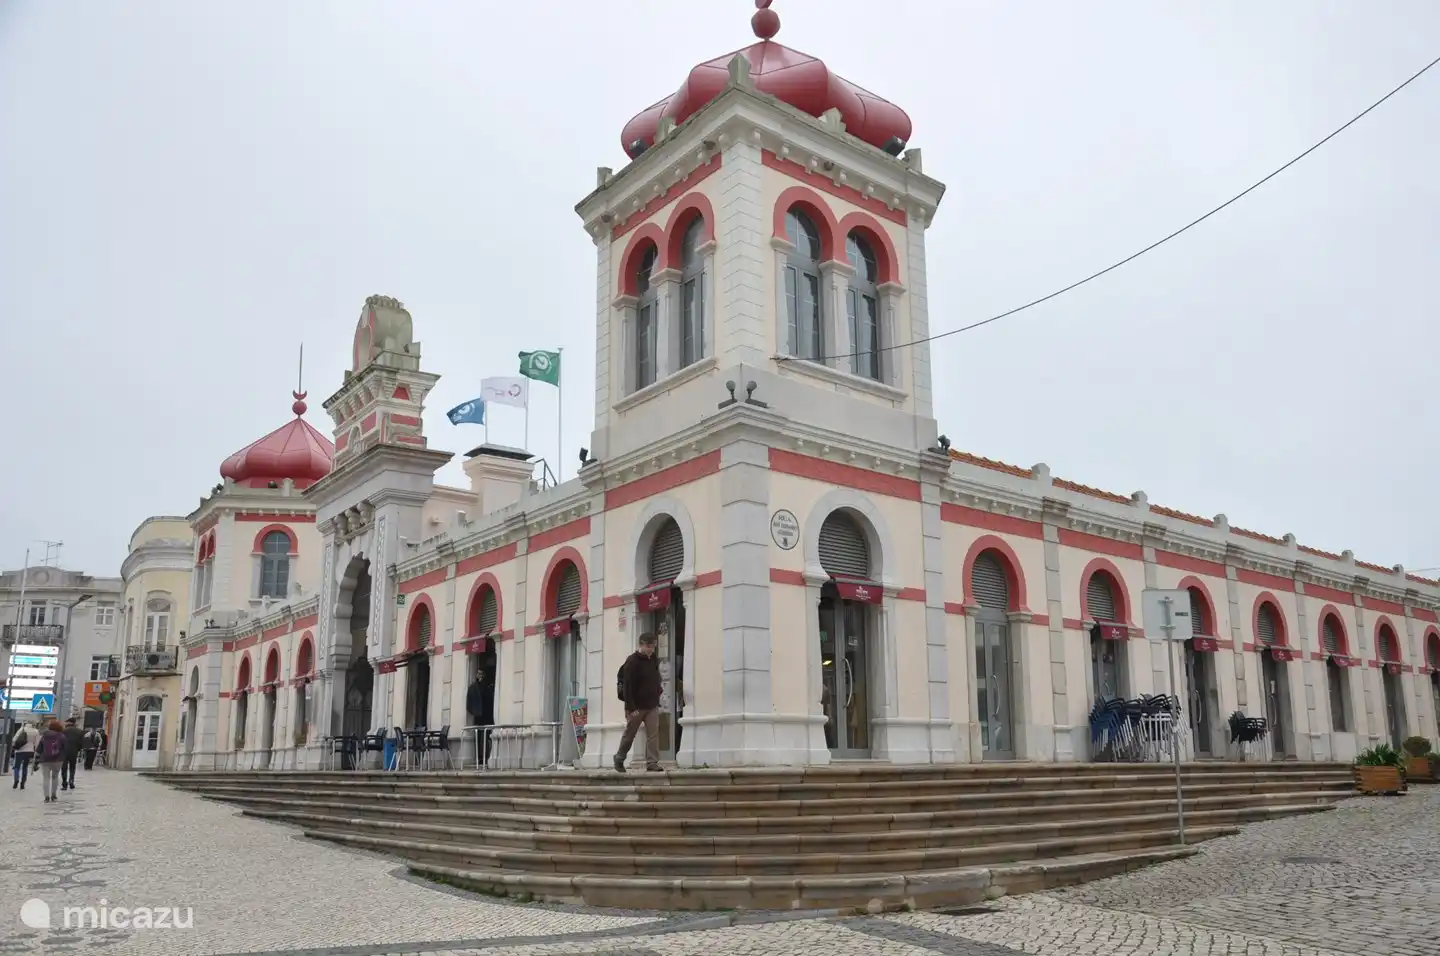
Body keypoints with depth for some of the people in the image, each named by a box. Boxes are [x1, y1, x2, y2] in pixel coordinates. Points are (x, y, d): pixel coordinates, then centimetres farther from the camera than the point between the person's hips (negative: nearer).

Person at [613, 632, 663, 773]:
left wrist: (657, 702, 12)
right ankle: (619, 758, 30)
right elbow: (627, 686, -18)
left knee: (653, 734, -6)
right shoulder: (632, 661, -14)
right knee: (629, 734, 10)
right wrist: (631, 708, -21)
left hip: (652, 706, 5)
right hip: (636, 706, -5)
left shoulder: (653, 660, 7)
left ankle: (652, 763, -6)